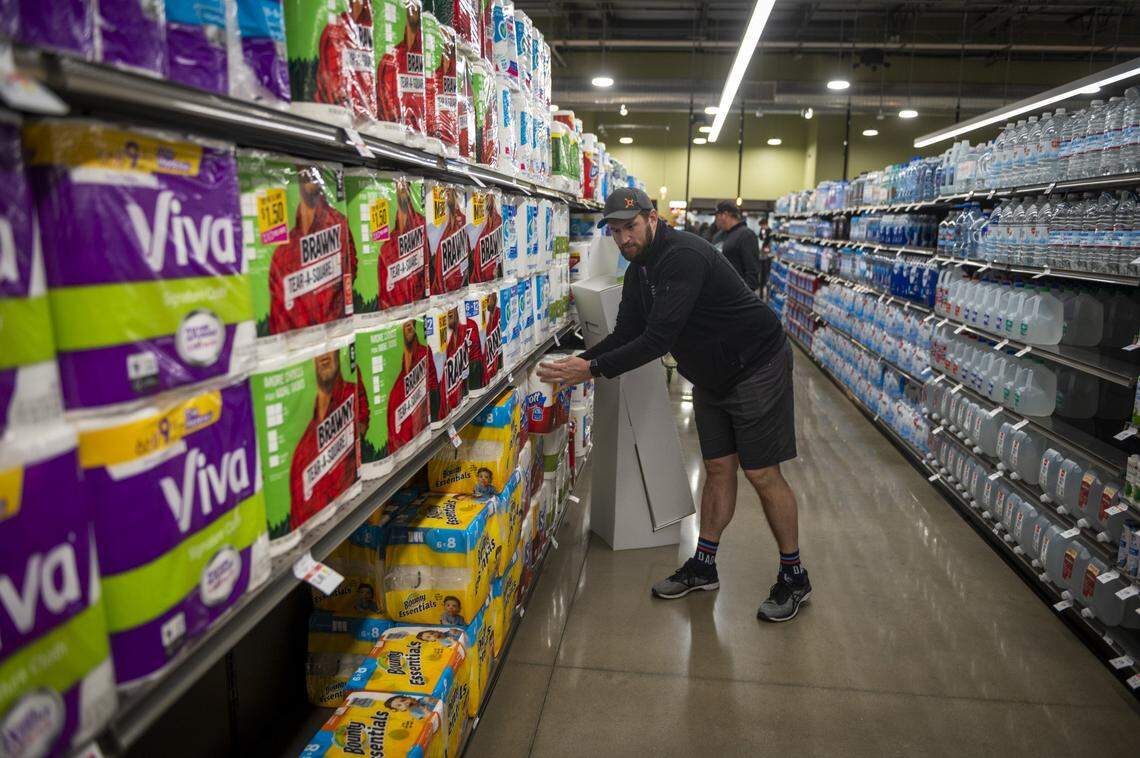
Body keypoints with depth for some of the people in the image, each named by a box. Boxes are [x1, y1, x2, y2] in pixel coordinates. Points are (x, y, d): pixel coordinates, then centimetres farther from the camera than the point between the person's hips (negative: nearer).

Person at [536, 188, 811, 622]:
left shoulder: (684, 257, -28)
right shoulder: (639, 270, 3)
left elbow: (658, 339, -35)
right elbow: (626, 334, 2)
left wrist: (594, 369, -33)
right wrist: (579, 361, -14)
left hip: (756, 368, -8)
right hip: (710, 376, 9)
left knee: (762, 474, -2)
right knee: (718, 469, 13)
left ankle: (793, 577, 14)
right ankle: (704, 566, 23)